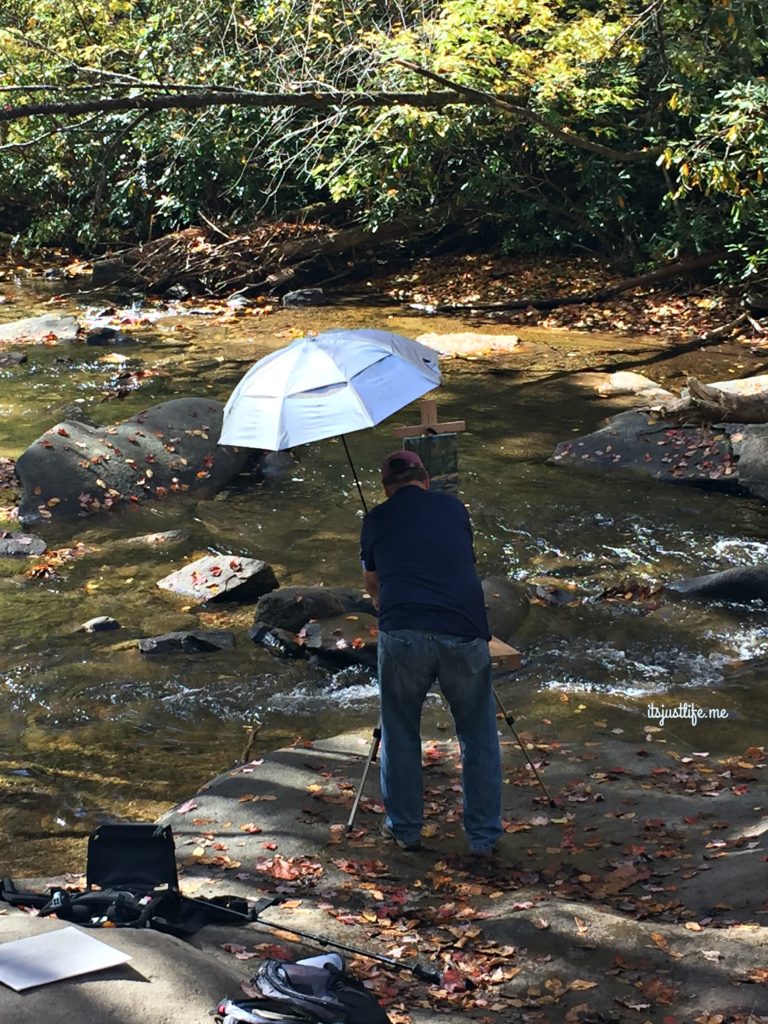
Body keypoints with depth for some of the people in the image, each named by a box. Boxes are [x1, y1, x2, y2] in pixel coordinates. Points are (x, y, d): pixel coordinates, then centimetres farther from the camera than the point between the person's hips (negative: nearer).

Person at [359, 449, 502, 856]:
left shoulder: (377, 519, 17)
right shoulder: (453, 508, 19)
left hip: (402, 635, -1)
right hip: (465, 633, 1)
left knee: (401, 735, 17)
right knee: (478, 737, 14)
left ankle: (405, 829, 26)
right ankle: (484, 836, 19)